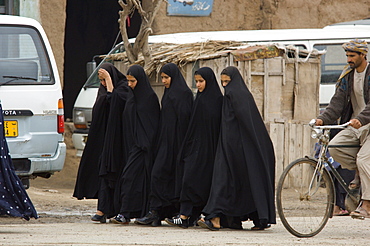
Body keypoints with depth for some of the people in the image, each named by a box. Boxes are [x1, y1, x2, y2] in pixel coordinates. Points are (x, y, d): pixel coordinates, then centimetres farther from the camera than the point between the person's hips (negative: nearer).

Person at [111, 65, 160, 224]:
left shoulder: (149, 97, -9)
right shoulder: (132, 96, 14)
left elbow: (152, 122, -12)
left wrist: (144, 144, -18)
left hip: (142, 143, -9)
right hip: (131, 142, 9)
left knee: (130, 175, -14)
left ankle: (125, 213, -16)